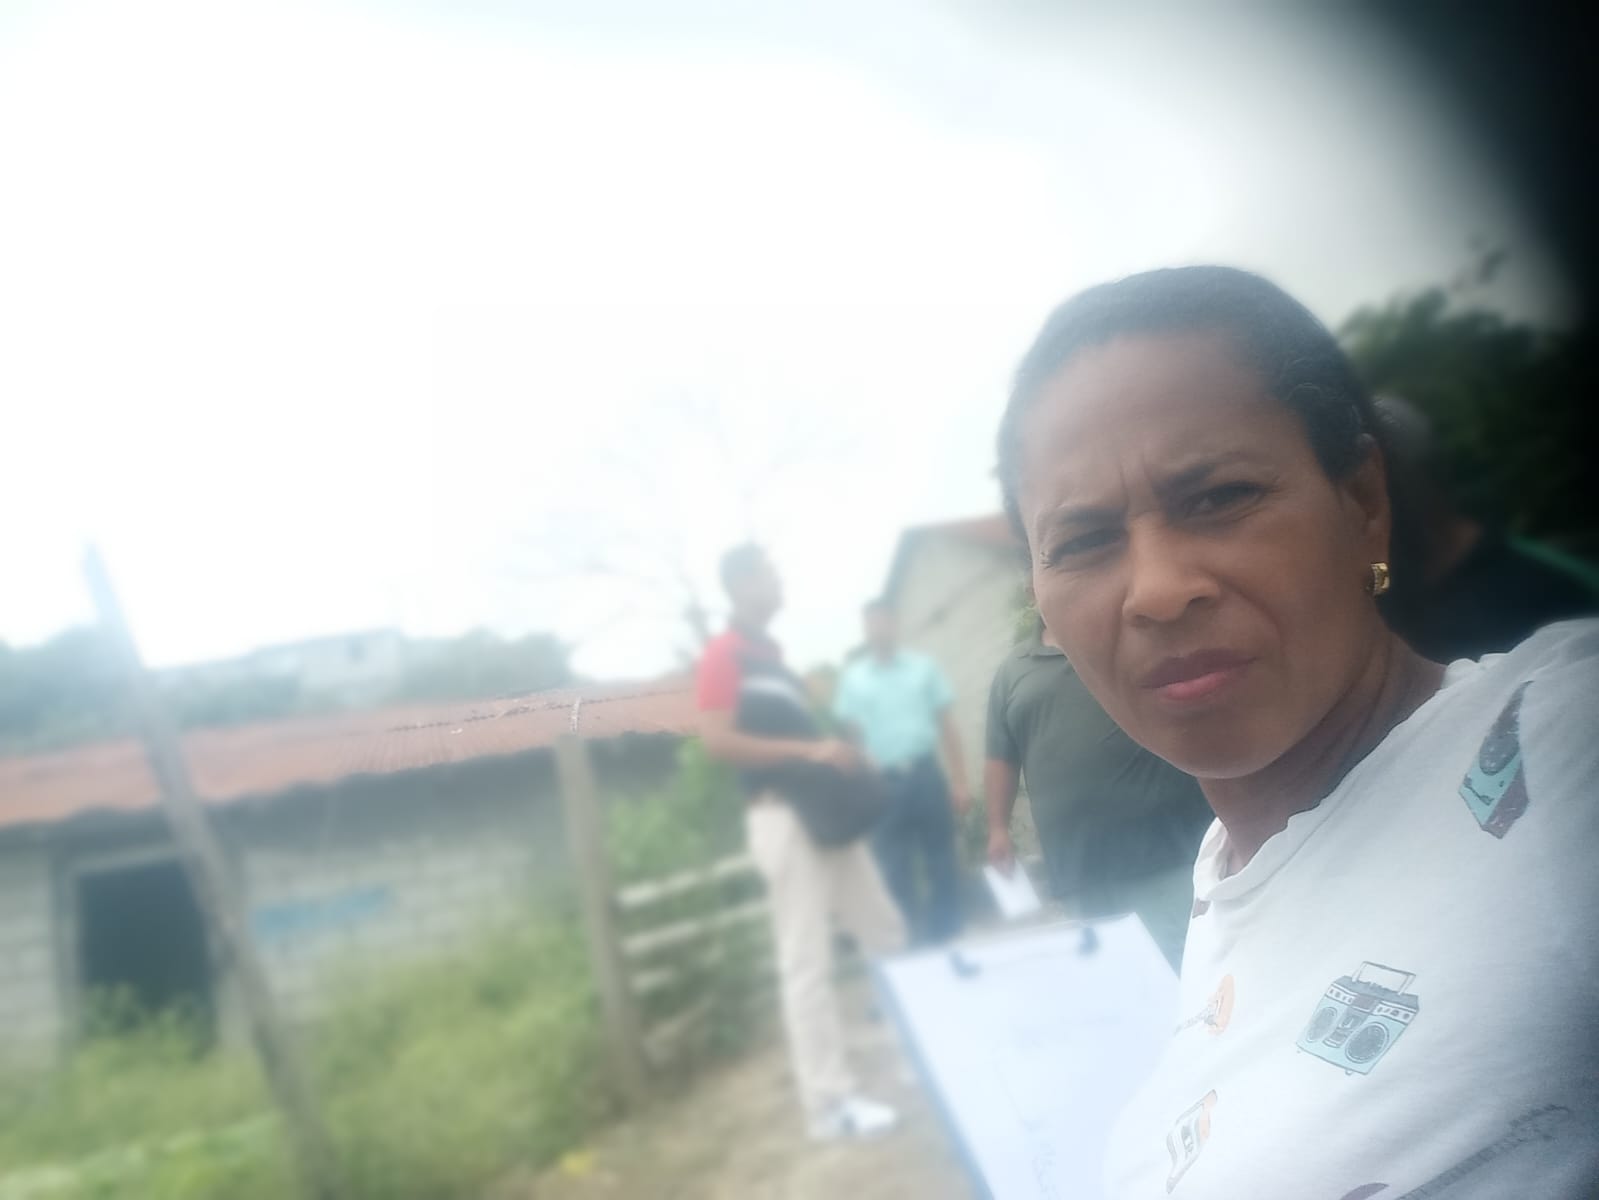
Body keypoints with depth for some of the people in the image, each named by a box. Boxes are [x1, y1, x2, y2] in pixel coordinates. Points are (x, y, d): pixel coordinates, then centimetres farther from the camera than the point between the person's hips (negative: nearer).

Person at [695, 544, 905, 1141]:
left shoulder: (772, 654, 20)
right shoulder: (723, 655, -9)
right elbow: (718, 740, -20)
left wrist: (836, 756, 12)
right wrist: (807, 751, -21)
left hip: (824, 813, 9)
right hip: (785, 818, -9)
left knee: (888, 935, 15)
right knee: (808, 963, -4)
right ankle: (829, 1101, 4)